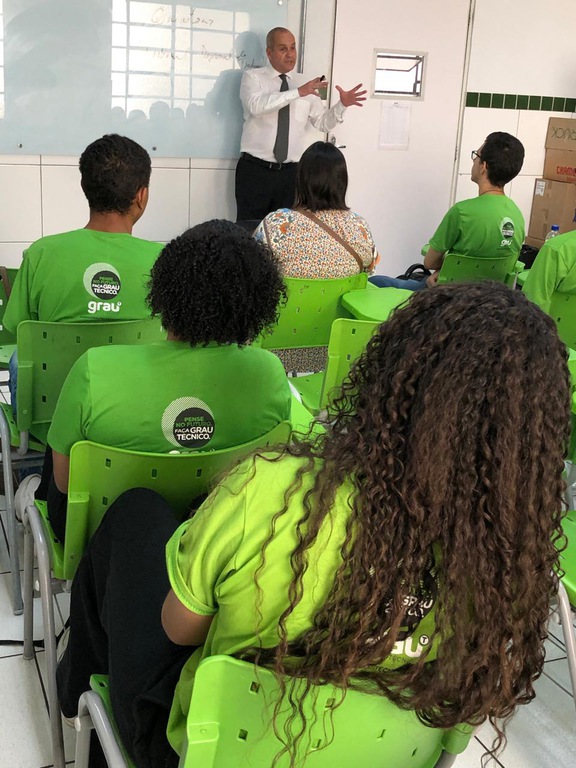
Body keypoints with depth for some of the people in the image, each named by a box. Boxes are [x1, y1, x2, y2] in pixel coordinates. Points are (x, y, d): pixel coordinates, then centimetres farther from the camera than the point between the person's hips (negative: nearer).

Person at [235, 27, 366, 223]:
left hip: (290, 172, 4)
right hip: (255, 169, -4)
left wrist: (342, 105, -7)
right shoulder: (252, 77, 0)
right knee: (250, 229, -2)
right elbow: (257, 106, -21)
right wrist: (298, 92, -27)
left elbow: (323, 122, 12)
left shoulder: (304, 84, 12)